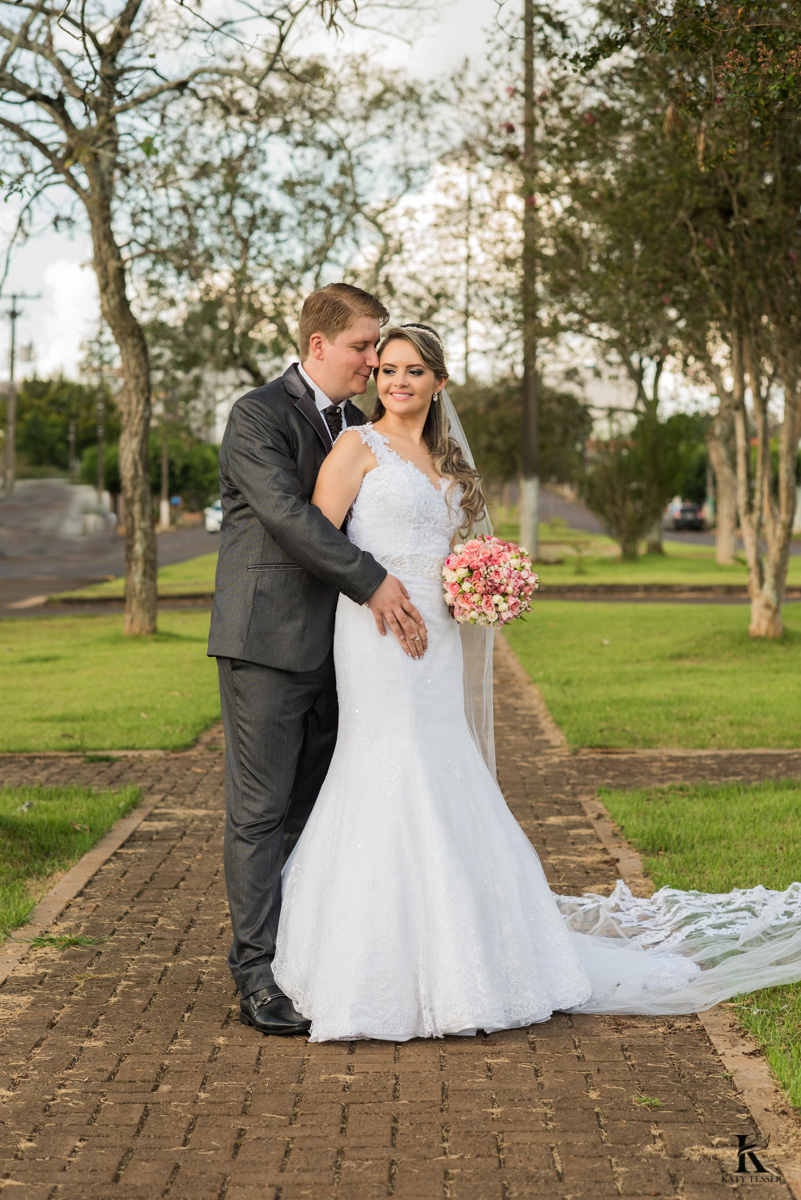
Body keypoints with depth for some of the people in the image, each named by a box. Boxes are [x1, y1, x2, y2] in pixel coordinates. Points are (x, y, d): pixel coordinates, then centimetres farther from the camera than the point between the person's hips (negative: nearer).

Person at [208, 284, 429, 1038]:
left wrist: (387, 593, 4)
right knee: (261, 810, -4)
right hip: (267, 643, -7)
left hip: (334, 647, 7)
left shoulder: (358, 425, 16)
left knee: (316, 812, 8)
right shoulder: (258, 416, -8)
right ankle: (258, 976, 0)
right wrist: (372, 582, -21)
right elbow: (288, 514, -19)